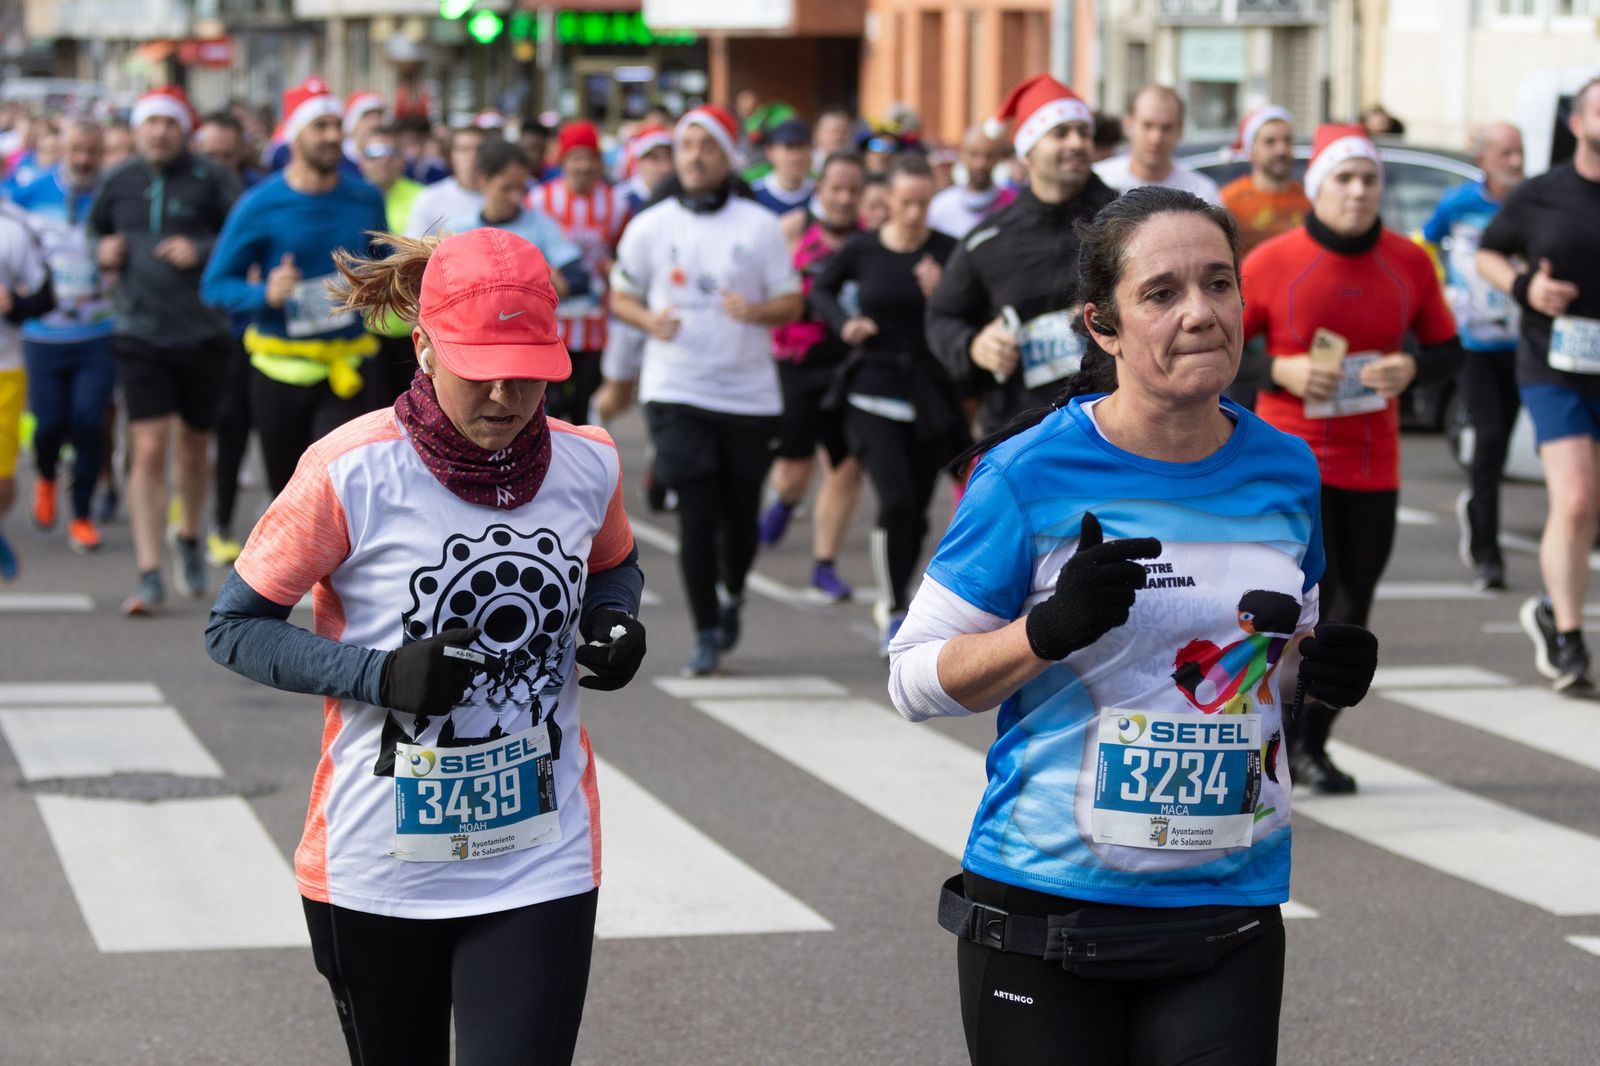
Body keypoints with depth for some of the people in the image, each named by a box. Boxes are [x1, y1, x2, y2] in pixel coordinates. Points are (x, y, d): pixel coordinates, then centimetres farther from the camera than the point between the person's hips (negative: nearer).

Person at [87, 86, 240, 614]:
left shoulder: (211, 180, -4)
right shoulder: (118, 183, 4)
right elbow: (92, 230, 20)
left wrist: (203, 251, -20)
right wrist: (101, 251, -1)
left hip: (203, 333, 0)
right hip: (140, 333, 0)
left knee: (195, 447, 15)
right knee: (148, 449, -10)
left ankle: (189, 542, 41)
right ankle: (149, 575, -8)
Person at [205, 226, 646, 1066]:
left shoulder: (587, 466, -3)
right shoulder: (351, 474, -14)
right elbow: (234, 626, -7)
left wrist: (612, 623, -5)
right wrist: (381, 675, -22)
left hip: (539, 866, 1)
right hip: (378, 867, -1)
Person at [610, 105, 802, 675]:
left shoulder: (759, 226, 1)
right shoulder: (649, 226, 3)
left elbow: (791, 302, 2)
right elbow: (621, 295, 11)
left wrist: (756, 311, -20)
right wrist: (649, 319, -11)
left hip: (749, 392, 1)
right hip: (676, 391, -1)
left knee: (740, 516, 6)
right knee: (697, 515, -8)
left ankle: (732, 595, 37)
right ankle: (706, 632, 3)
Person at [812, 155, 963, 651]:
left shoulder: (948, 253, -5)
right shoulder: (860, 250, -4)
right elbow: (821, 289, 15)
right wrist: (844, 322, -3)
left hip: (931, 391, 1)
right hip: (875, 390, -1)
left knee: (917, 511, 6)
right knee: (896, 503, -15)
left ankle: (896, 601, 27)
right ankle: (893, 609, 1)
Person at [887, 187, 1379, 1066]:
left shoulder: (1284, 470, 3)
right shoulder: (1032, 474, -10)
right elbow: (913, 680, -6)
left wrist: (1319, 665, -3)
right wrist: (1050, 628, -23)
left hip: (1230, 911, 3)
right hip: (1044, 911, -3)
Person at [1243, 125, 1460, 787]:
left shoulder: (1409, 263, 3)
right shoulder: (1272, 263, -7)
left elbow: (1448, 351, 11)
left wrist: (1411, 368, -10)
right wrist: (1280, 371, -17)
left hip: (1373, 465, 4)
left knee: (1351, 612, 6)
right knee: (1310, 599, -15)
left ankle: (1311, 746, 22)